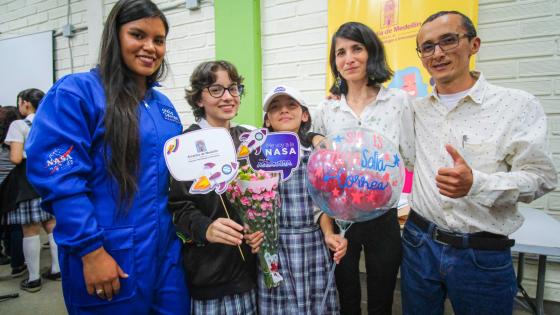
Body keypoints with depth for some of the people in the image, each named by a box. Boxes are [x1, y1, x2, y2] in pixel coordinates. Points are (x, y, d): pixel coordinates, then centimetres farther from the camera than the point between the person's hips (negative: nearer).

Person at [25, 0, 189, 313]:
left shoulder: (164, 106, 11)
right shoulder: (76, 92, -9)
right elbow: (58, 178, -16)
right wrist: (91, 250, -18)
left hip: (167, 253, 6)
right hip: (110, 256, -6)